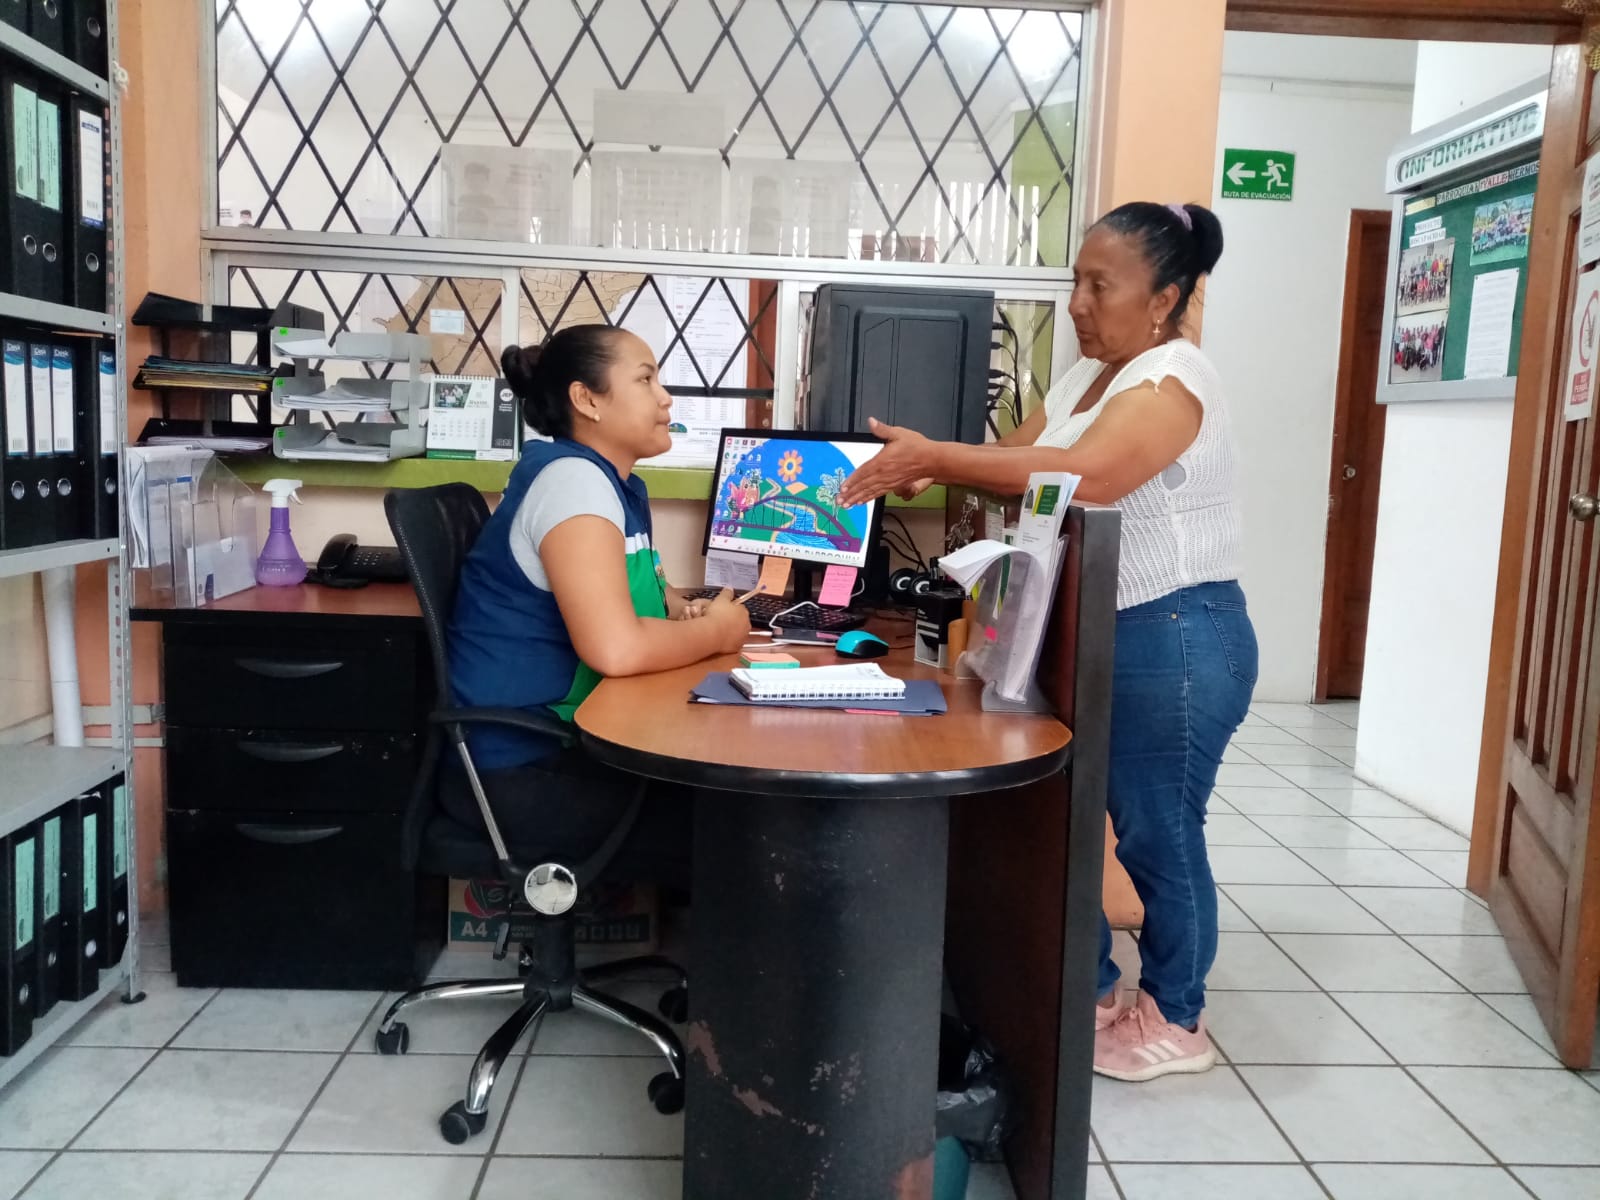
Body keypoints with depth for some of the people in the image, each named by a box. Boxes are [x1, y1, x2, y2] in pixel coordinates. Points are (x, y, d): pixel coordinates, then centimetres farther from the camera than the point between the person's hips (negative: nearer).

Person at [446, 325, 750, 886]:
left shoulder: (622, 486, 10)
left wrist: (686, 610, 1)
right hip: (521, 767, -9)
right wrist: (716, 631, -13)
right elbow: (616, 648, -31)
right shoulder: (573, 478, -19)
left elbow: (639, 590, 25)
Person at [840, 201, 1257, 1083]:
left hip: (1174, 641, -9)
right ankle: (1090, 990, 30)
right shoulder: (1087, 376, 13)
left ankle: (1176, 1022, 24)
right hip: (1091, 633, 9)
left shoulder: (1171, 381, -17)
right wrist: (932, 467, -13)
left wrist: (934, 458, -31)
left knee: (1156, 835, 3)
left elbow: (1081, 477, -33)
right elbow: (1018, 458, 7)